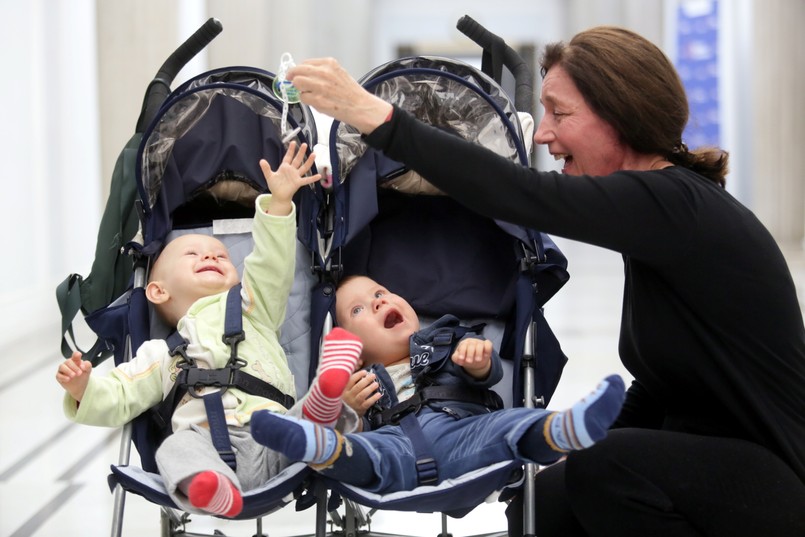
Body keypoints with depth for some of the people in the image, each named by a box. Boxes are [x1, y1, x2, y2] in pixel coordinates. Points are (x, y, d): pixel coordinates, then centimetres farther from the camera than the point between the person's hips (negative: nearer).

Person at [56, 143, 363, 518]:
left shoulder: (252, 307, 32)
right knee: (177, 448, -33)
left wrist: (279, 202, 8)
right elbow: (119, 400, 25)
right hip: (212, 440, -2)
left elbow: (273, 265, 19)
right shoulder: (162, 355, 30)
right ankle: (215, 491, -58)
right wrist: (84, 392, 3)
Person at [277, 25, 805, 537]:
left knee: (610, 467, -30)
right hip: (698, 468, 9)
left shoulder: (680, 207, -21)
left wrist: (373, 114, -35)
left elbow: (523, 196, -33)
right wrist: (587, 463, 12)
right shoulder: (663, 204, 8)